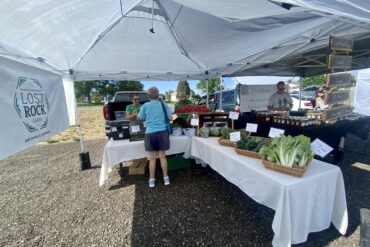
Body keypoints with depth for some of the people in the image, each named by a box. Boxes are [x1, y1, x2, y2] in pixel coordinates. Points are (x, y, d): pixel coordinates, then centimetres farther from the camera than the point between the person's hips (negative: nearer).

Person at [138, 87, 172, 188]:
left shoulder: (145, 105, -3)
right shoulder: (163, 104, 0)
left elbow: (140, 118, 8)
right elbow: (170, 118, 3)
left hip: (150, 133, -1)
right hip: (162, 132, 1)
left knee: (152, 158, 10)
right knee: (162, 156, 12)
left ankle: (152, 180, 22)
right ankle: (166, 178, 23)